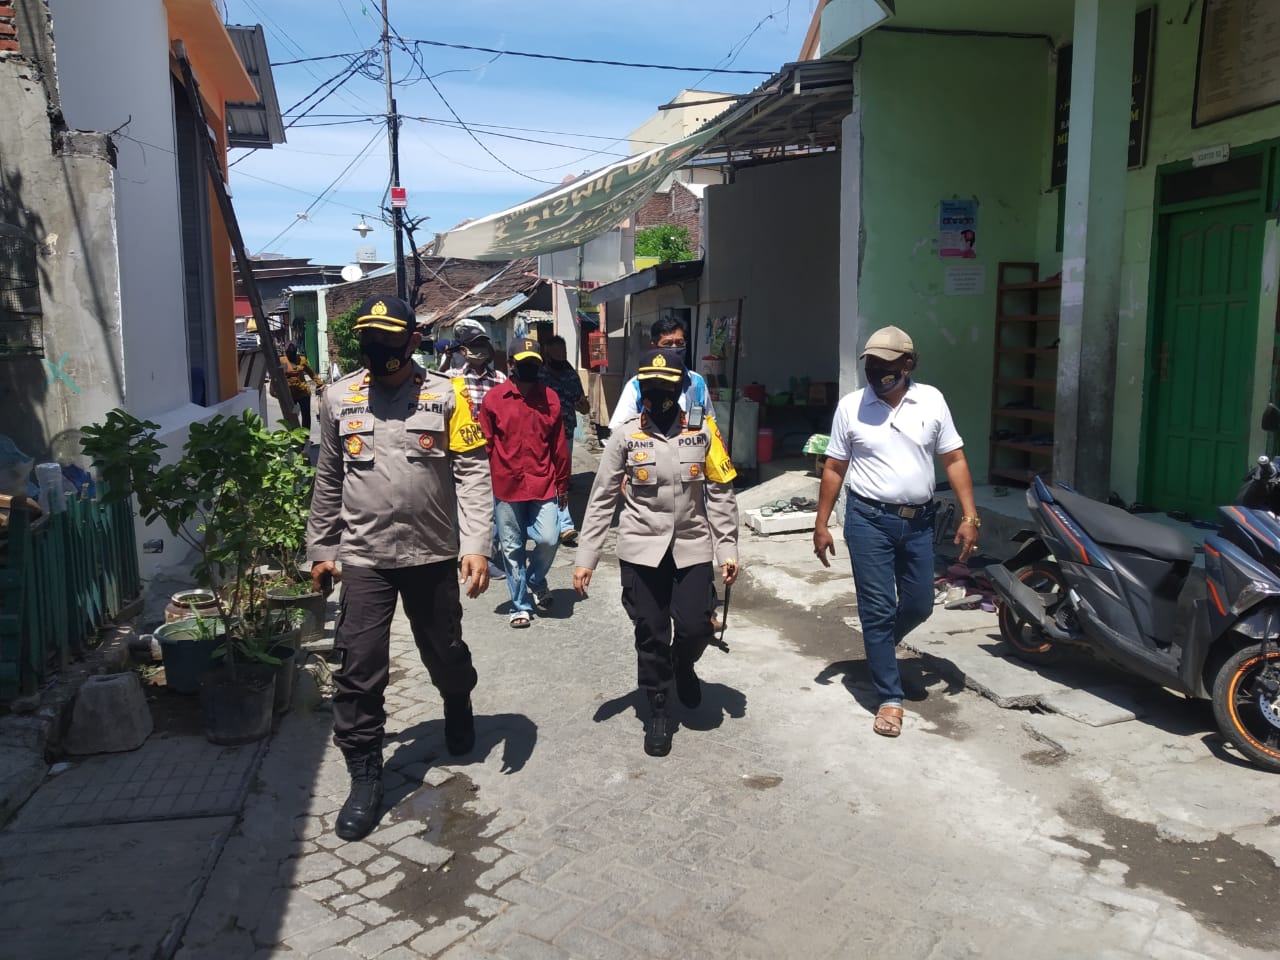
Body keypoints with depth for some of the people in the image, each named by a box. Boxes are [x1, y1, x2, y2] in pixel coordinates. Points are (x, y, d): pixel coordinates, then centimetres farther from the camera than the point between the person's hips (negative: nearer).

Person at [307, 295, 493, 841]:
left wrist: (475, 544, -17)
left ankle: (458, 706, 49)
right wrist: (320, 549, 14)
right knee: (359, 668, -2)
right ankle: (364, 777, 14)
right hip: (364, 556, 1)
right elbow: (328, 481, 12)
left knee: (445, 653, 16)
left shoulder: (446, 395, -4)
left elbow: (473, 473, -7)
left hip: (434, 553, -1)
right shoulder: (339, 398, 3)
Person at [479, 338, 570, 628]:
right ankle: (520, 605, 22)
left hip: (543, 485, 1)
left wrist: (562, 484, 11)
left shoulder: (550, 398, 4)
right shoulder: (493, 398, -2)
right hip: (506, 487, -1)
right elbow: (485, 447, 1)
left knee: (549, 539, -8)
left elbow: (559, 446, 8)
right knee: (512, 548, 7)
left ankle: (535, 580, 24)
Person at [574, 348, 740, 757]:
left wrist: (727, 549, -2)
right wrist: (585, 556, -2)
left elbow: (720, 495, 2)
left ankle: (683, 665, 33)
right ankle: (657, 711, 26)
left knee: (696, 627, -4)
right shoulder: (626, 436, -3)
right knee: (651, 634, 6)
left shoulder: (704, 431, -1)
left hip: (692, 547, 1)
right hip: (641, 549, 0)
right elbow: (602, 500, 0)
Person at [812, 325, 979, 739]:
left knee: (919, 605, 13)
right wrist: (821, 524, 1)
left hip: (918, 521, 3)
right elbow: (834, 469, 2)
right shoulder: (851, 406, -4)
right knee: (878, 609, 0)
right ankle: (890, 697, 12)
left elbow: (954, 460, 3)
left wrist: (970, 517, -3)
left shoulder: (931, 401, 0)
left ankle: (879, 647, 43)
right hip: (869, 521, -3)